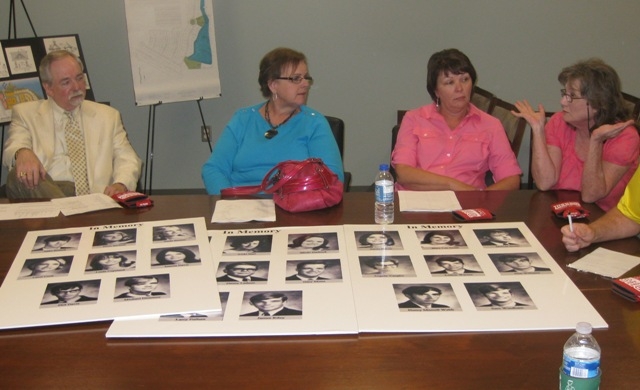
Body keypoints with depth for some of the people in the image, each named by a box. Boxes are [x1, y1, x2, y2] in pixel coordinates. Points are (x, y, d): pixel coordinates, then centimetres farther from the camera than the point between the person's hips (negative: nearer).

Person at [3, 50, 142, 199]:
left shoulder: (108, 116, 21)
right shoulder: (26, 114, 16)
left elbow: (127, 159, 14)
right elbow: (14, 147, 0)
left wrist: (120, 185, -11)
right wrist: (22, 152, -27)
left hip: (95, 194, -2)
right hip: (44, 192, 2)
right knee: (18, 175, -33)